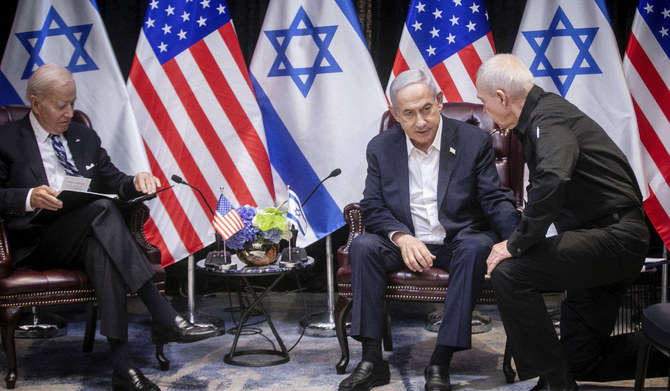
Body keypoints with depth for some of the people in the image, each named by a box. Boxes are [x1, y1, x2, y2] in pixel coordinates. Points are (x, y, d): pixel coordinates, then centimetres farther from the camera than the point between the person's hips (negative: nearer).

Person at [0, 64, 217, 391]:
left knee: (99, 248, -36)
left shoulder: (84, 137, 22)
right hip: (35, 244, -4)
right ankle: (163, 318, -40)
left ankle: (122, 364, -46)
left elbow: (113, 183, 21)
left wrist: (136, 183, -2)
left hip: (85, 238, 4)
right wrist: (29, 198, -21)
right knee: (102, 209, -34)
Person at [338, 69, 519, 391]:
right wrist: (402, 237, -21)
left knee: (475, 247, -35)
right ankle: (372, 361, -23)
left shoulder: (474, 141, -3)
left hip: (459, 241, -2)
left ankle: (440, 364, -34)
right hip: (406, 244, 2)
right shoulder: (380, 148, 3)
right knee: (362, 246, -26)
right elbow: (373, 207, 0)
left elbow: (495, 199, -6)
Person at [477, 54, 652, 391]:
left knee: (509, 273, -25)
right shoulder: (547, 110, 13)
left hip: (614, 237, -11)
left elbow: (552, 179, -39)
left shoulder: (549, 118, -19)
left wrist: (516, 245, -30)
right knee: (581, 361, 13)